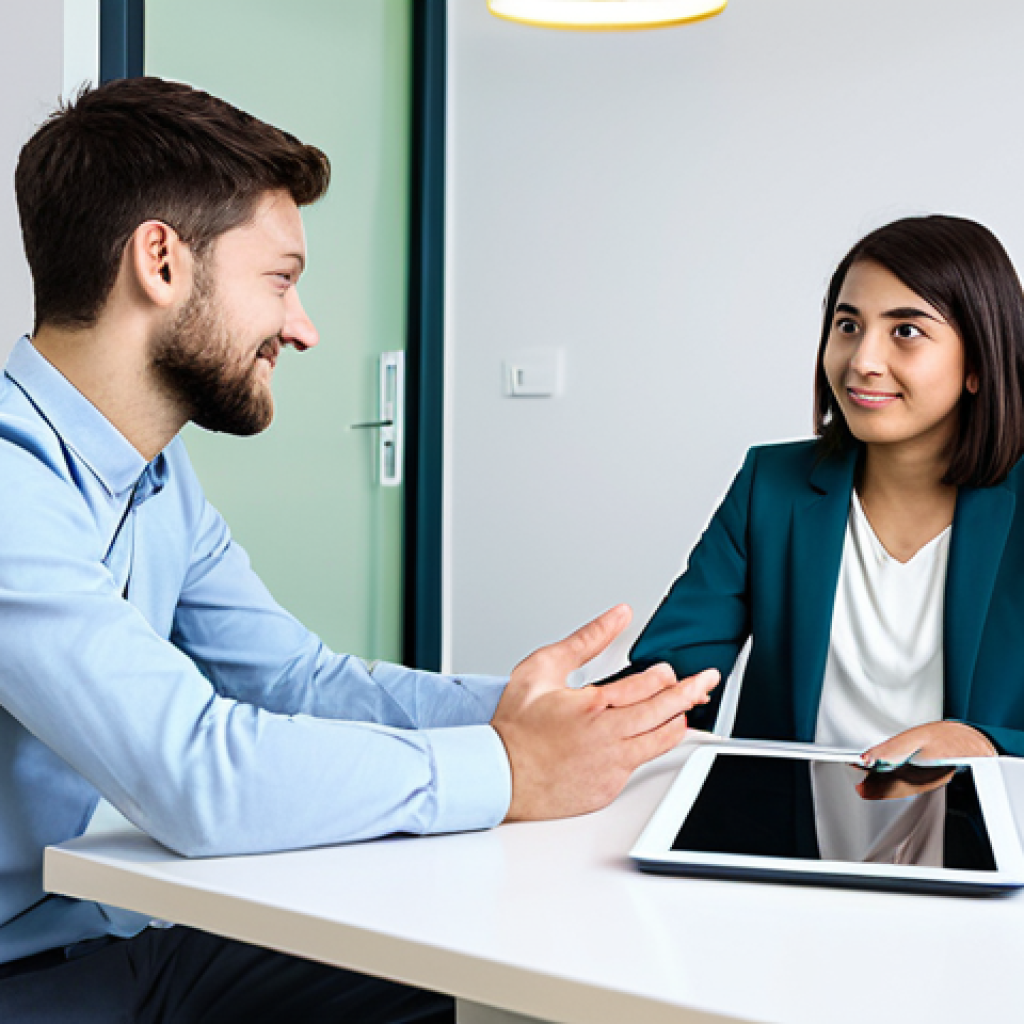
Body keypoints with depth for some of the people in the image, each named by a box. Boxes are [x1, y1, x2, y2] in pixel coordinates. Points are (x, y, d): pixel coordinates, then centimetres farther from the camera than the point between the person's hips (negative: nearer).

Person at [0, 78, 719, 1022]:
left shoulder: (155, 472, 8)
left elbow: (302, 680, 9)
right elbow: (194, 772, -32)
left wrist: (523, 710, -7)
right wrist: (506, 771, -20)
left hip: (141, 933, 8)